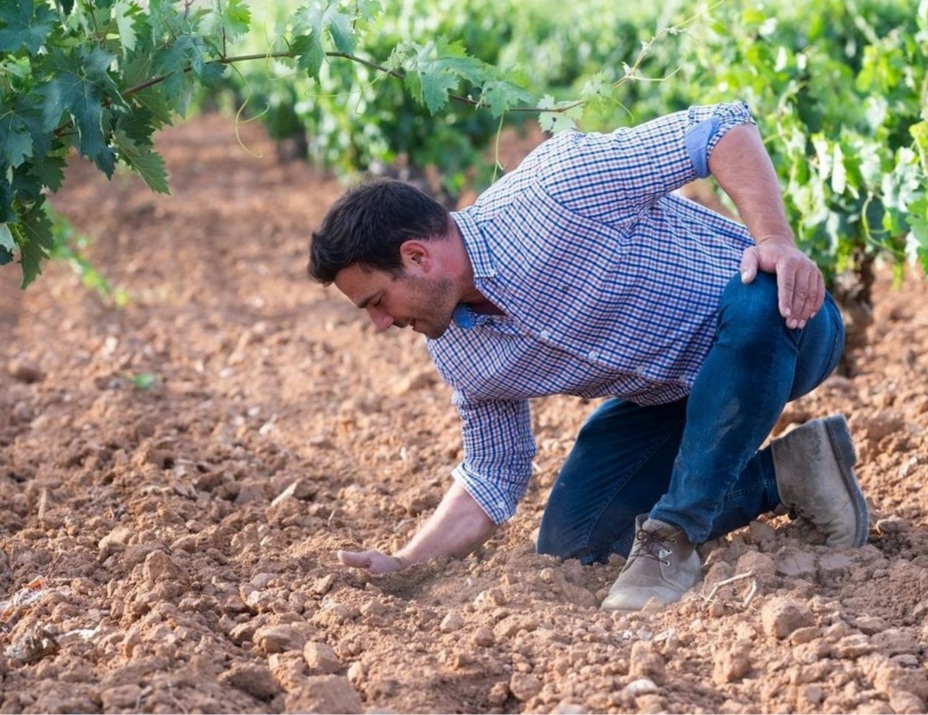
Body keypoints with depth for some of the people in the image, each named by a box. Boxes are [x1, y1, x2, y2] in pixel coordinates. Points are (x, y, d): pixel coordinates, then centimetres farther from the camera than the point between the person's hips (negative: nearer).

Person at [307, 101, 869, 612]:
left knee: (760, 302, -42)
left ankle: (672, 539, -30)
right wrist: (403, 567, -4)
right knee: (571, 541, -2)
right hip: (669, 395, 7)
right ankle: (785, 474, 5)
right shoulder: (457, 353, -4)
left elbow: (723, 127, -29)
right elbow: (492, 480, 7)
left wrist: (776, 240, -42)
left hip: (781, 328, -7)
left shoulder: (551, 188, -28)